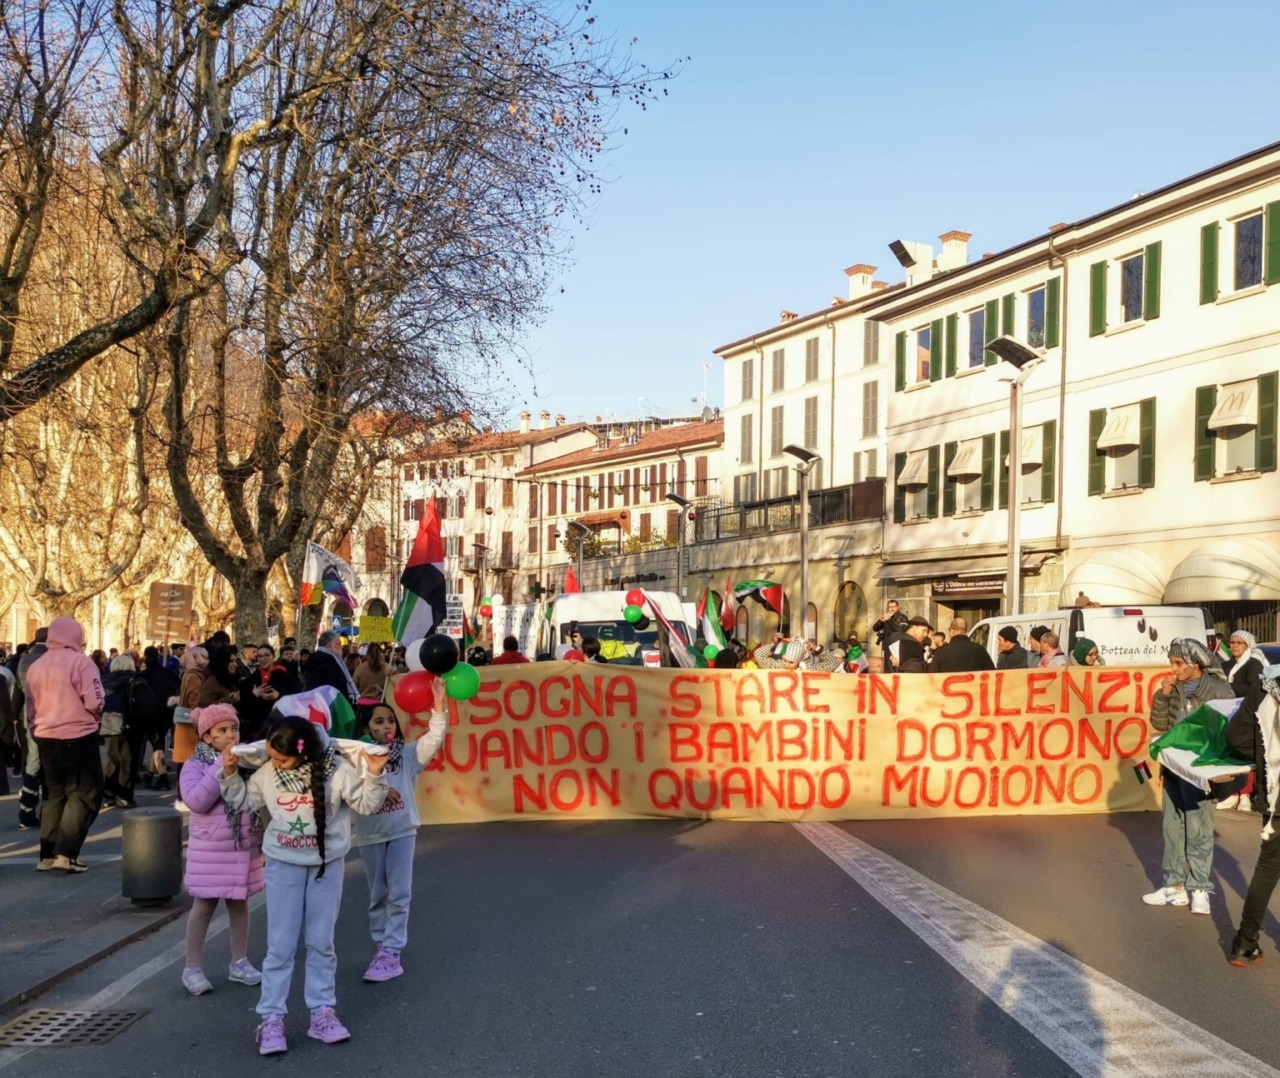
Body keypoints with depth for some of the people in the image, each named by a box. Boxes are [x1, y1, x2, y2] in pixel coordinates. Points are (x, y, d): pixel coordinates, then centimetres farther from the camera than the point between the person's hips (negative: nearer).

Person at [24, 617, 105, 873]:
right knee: (85, 793, 1)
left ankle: (47, 854, 16)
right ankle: (66, 853, -9)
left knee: (55, 794, 17)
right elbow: (95, 703, -17)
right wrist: (97, 716, 4)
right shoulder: (81, 662, -11)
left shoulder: (35, 667, 9)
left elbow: (31, 708, 14)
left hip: (46, 738, 7)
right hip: (78, 737, -6)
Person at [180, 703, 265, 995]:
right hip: (210, 849, -4)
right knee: (204, 906, 4)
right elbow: (196, 801, -25)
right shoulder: (195, 765, -10)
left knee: (239, 903, 14)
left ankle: (239, 963, 27)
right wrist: (222, 764, -24)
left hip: (245, 846, 5)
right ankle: (193, 968, 17)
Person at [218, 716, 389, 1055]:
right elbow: (243, 801, 9)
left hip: (327, 864, -1)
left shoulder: (337, 769, -15)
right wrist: (230, 773, -5)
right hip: (283, 865, 1)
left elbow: (367, 804, -9)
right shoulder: (268, 773, -6)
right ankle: (271, 1018, 11)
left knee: (321, 942, 9)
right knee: (280, 945, 3)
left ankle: (322, 1012, 19)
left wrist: (373, 776, -26)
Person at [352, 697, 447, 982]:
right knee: (378, 895, 12)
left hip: (402, 832, 0)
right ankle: (381, 948, 23)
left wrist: (439, 704, -25)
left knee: (399, 894, -4)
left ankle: (391, 954, -1)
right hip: (370, 835, 0)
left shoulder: (408, 754, -1)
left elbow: (434, 738, -14)